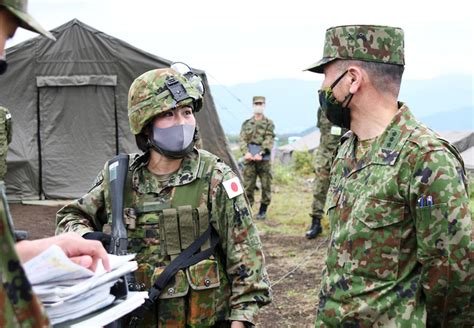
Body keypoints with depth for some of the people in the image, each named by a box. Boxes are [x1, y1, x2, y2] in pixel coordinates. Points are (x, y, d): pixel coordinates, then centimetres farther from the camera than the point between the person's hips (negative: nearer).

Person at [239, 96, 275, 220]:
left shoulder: (269, 123, 5)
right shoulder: (246, 123, 13)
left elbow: (269, 141, -5)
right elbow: (242, 139, 5)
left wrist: (261, 154, -18)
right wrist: (246, 152, -13)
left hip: (264, 159, -1)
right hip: (249, 159, 1)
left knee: (266, 185, 2)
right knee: (248, 185, -1)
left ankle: (263, 210, 13)